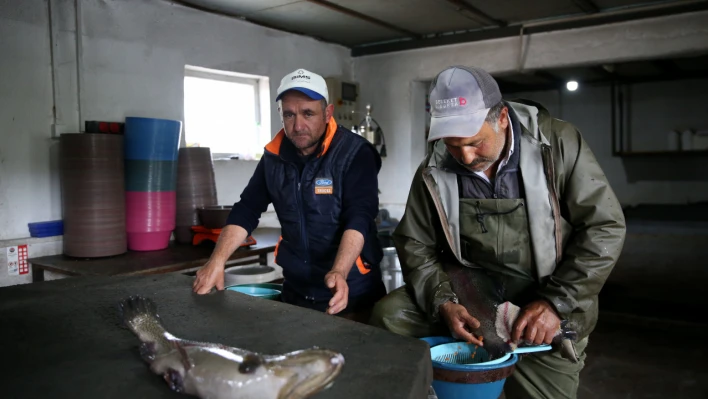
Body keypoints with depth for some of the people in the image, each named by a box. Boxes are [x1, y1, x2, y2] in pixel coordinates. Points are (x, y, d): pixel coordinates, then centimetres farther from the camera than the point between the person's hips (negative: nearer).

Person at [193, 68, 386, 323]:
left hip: (351, 292, -5)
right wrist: (217, 260, -14)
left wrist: (338, 272, -42)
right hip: (295, 290, 5)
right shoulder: (274, 156, 1)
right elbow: (246, 211, 1)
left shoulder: (354, 153, -15)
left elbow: (359, 218, -25)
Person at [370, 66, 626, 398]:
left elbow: (605, 227, -15)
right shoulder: (434, 171, -7)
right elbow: (415, 244, -1)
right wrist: (443, 302, -18)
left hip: (549, 312, -2)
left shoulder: (557, 144, -15)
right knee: (388, 316, -14)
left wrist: (557, 303, -23)